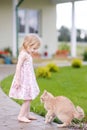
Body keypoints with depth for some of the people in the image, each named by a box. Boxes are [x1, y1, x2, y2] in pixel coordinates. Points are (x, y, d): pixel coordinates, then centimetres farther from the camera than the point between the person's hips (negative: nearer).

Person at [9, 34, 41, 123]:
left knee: (29, 99, 15)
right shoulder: (23, 54, -17)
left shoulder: (28, 54, 13)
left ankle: (26, 115, 25)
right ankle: (21, 116, 0)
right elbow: (18, 67, -22)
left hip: (28, 80, 10)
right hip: (24, 80, -10)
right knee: (27, 99, -7)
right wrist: (17, 80, -25)